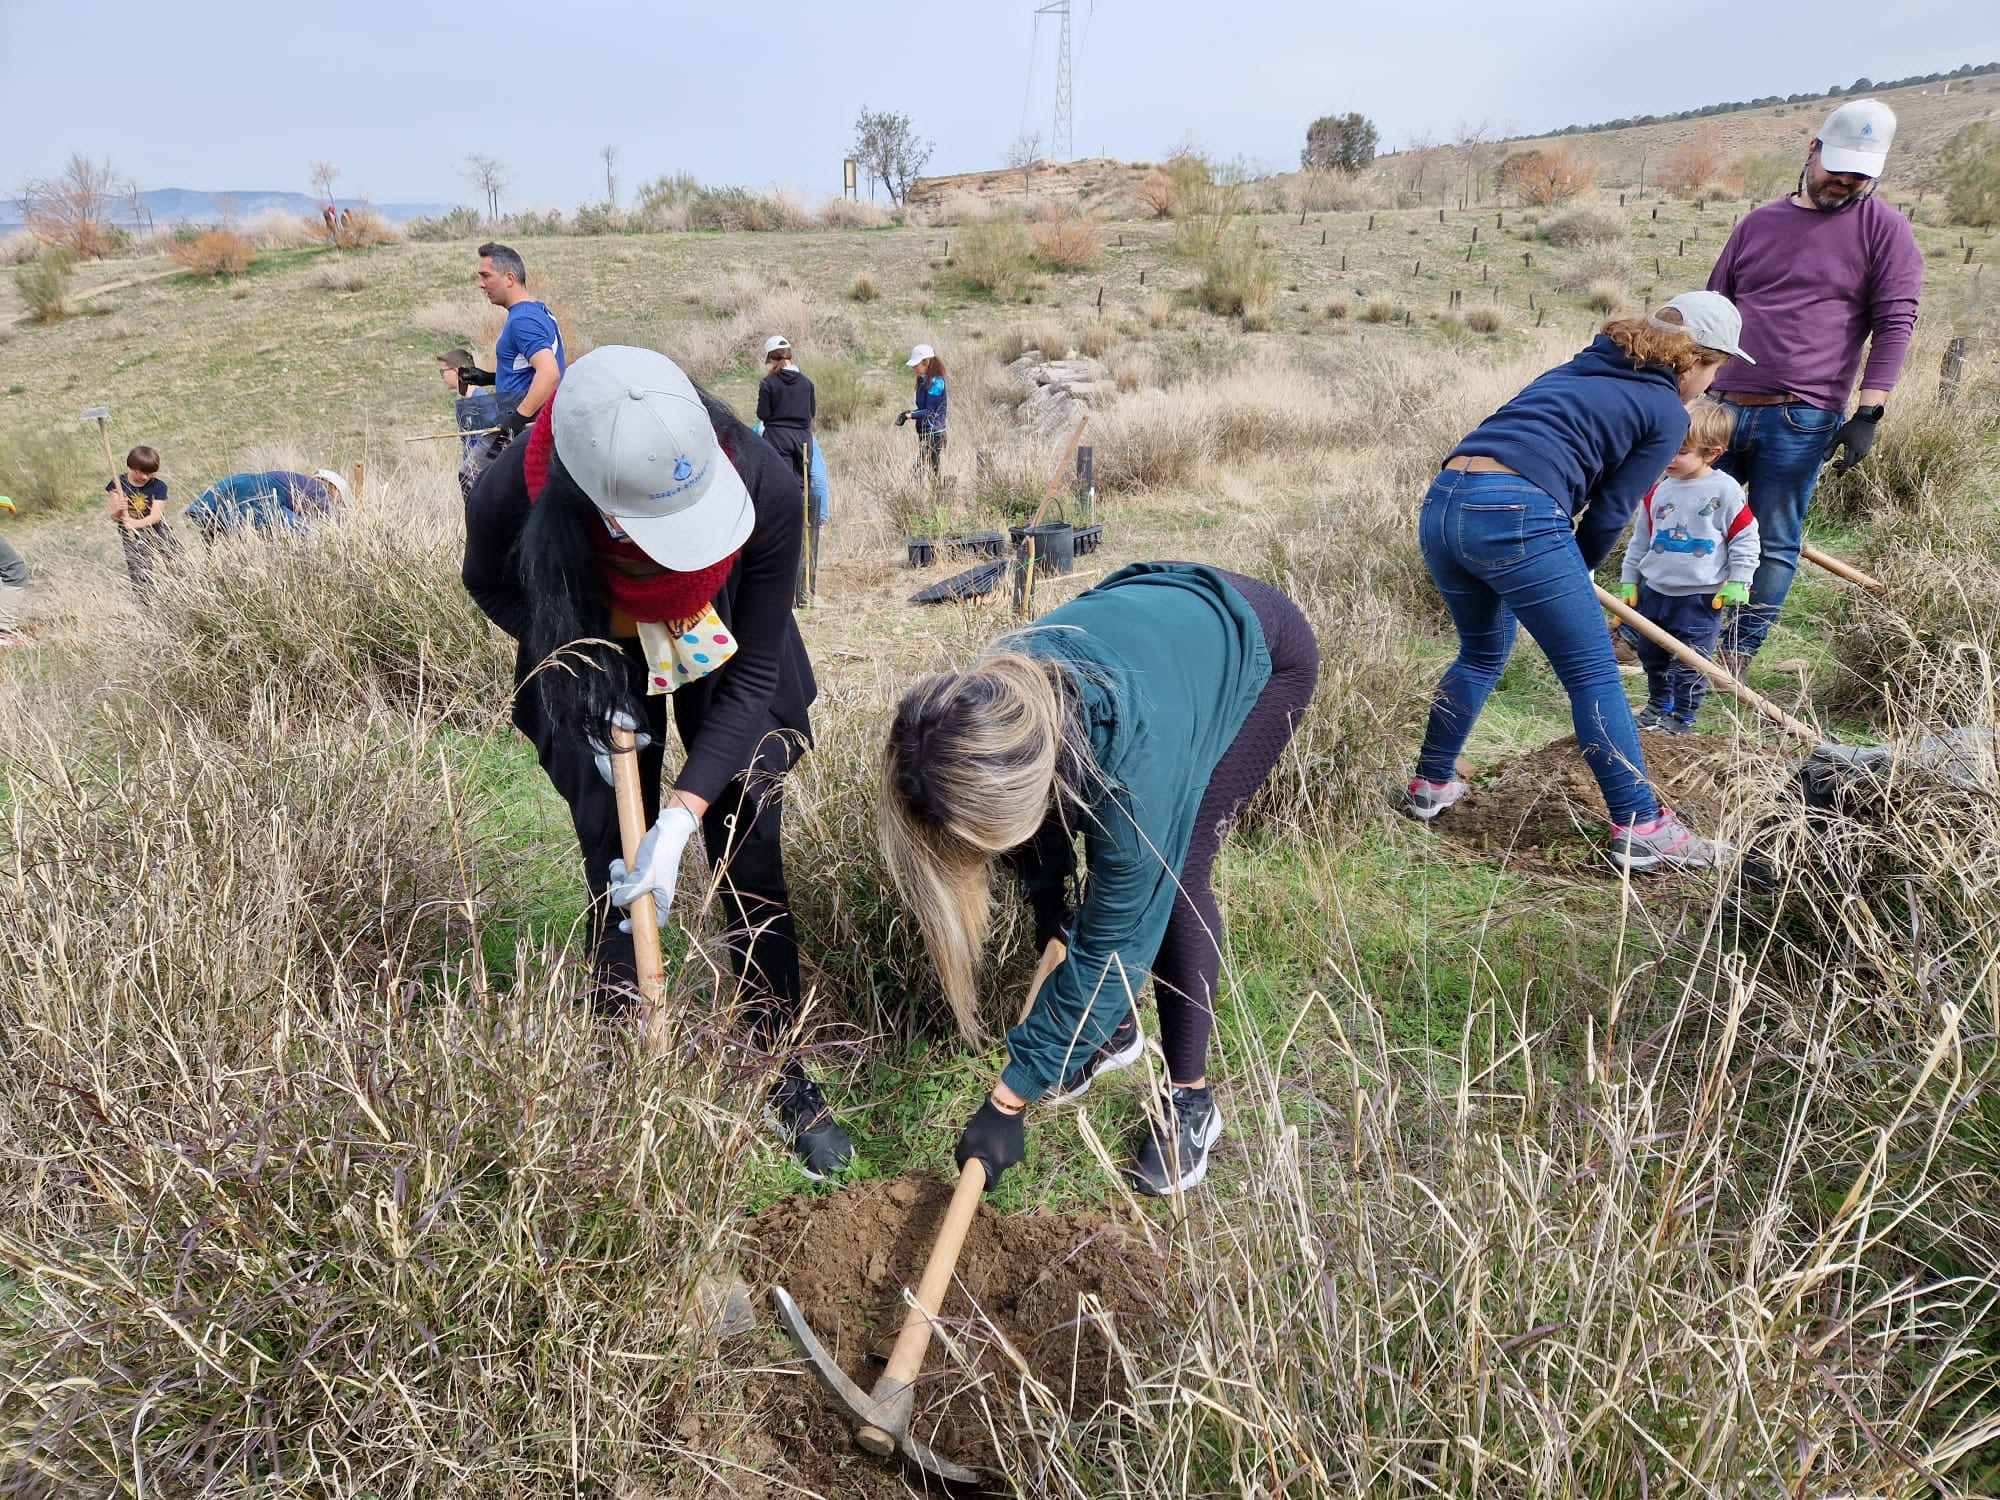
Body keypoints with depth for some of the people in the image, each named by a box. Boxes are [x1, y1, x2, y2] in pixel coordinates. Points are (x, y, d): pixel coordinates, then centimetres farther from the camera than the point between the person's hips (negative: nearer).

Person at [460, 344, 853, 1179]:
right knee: (616, 877, 2)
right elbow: (489, 585, -8)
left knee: (751, 872, 2)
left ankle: (784, 1075, 20)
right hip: (600, 674, 0)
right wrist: (582, 675, -22)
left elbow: (752, 682, -26)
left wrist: (680, 819, -32)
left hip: (726, 670, 0)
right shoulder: (513, 500, -36)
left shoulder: (762, 486, -38)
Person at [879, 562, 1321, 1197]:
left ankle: (1191, 1099, 4)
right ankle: (1112, 1029, 24)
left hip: (1261, 650, -5)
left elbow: (1109, 946, -34)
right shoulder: (986, 709, -28)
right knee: (1117, 868, 0)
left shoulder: (1131, 764, -44)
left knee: (1171, 876, -13)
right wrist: (1045, 893, 5)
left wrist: (1008, 1101, -30)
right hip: (1164, 619, 6)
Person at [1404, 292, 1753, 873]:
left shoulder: (1577, 368, 29)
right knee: (1594, 674, 4)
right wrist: (1575, 576, 23)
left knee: (1482, 653, 27)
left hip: (1441, 504, 7)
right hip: (1516, 517, -7)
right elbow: (1609, 514, 5)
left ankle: (1430, 784, 33)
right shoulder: (1667, 413, 9)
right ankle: (1639, 827, 8)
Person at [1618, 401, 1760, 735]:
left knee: (1689, 663, 1)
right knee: (1651, 654, 16)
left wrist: (1738, 582, -8)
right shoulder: (1658, 491, 4)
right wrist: (1628, 581, 11)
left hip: (1701, 597, -5)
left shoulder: (1725, 491, -9)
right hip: (1654, 590, 5)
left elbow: (1746, 538, -4)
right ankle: (1658, 707, 34)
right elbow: (1640, 539, 12)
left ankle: (1682, 717, 15)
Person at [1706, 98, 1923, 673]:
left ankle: (1738, 652, 10)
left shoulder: (1885, 229, 3)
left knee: (1774, 544, 1)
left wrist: (1867, 413, -12)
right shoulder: (1758, 223, 13)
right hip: (1721, 409, 3)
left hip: (1801, 422, -3)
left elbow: (1895, 323, -3)